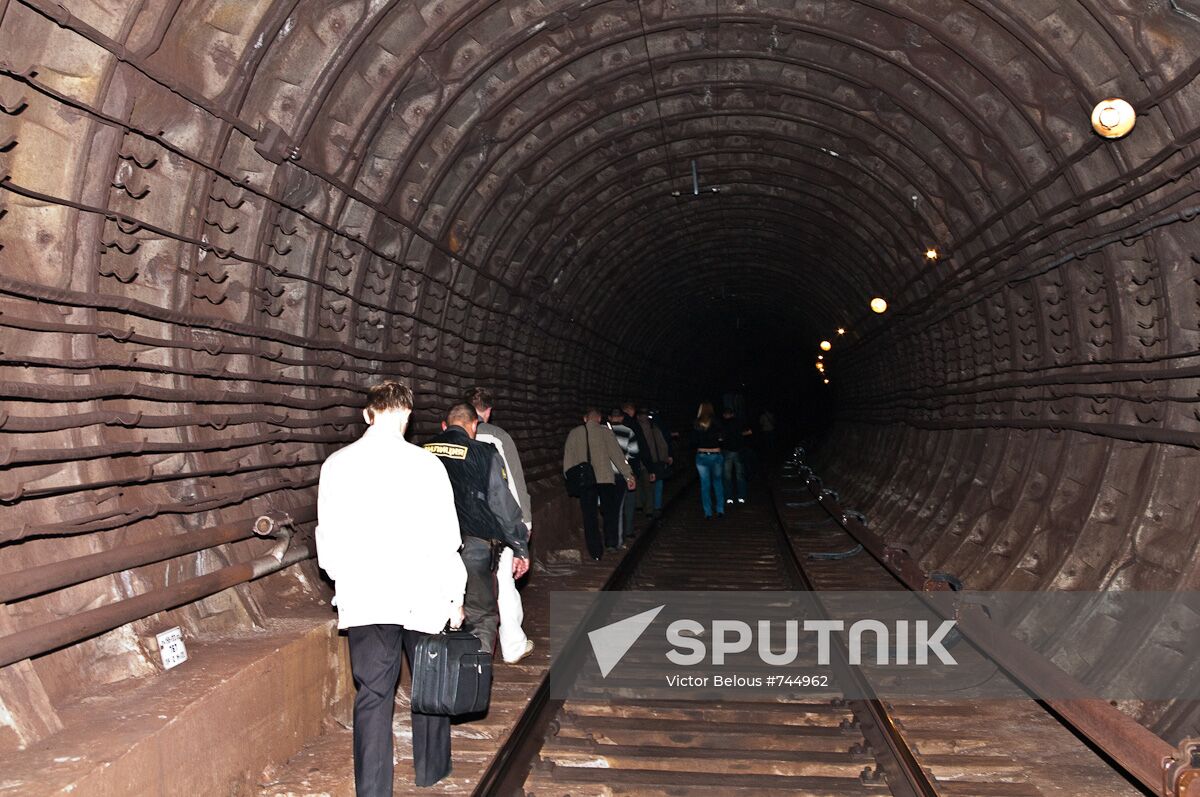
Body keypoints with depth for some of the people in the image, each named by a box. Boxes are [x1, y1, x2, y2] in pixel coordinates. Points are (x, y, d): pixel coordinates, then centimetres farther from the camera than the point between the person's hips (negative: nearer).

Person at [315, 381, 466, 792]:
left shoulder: (336, 465, -2)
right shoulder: (424, 464, -10)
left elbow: (328, 537, 4)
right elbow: (444, 541, -9)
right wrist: (455, 597, 0)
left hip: (363, 598, 2)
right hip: (422, 596, -1)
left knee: (372, 695, 7)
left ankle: (373, 790, 8)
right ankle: (432, 770, 33)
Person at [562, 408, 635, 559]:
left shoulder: (574, 433, 7)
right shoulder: (604, 431, 1)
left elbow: (568, 458, 7)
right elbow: (617, 454, -2)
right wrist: (628, 475, 0)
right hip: (605, 478, -1)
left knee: (589, 516, 7)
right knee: (610, 512, 14)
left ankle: (595, 552, 9)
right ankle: (611, 542, 1)